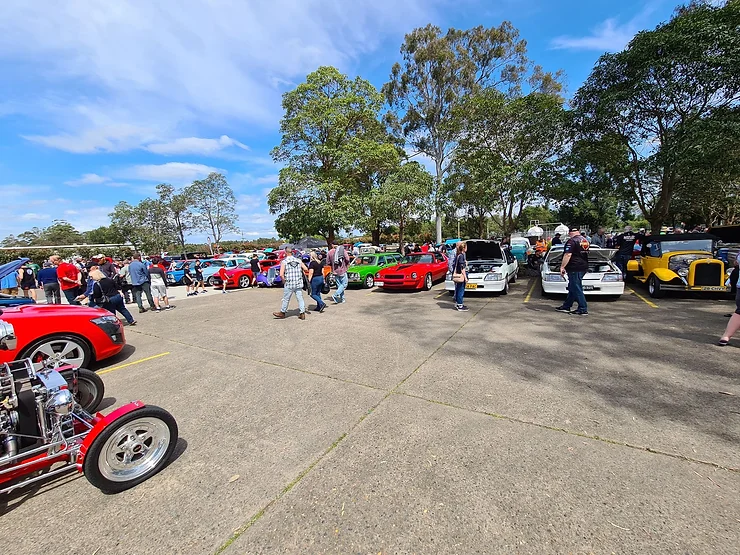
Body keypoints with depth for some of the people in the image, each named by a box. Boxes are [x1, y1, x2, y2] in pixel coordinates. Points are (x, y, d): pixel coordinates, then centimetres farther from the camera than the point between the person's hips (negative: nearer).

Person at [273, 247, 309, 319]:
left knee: (286, 299, 11)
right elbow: (306, 269, -1)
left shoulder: (284, 262, -8)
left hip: (289, 284, -3)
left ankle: (282, 313, 25)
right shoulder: (298, 261, 3)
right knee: (300, 298, 8)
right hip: (299, 284, 3)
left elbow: (281, 274, -16)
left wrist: (284, 281, 0)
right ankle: (302, 313, 9)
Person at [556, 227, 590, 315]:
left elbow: (567, 255, -22)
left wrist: (562, 266, -21)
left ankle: (583, 310, -2)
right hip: (583, 267, 9)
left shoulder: (572, 241, -14)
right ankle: (566, 306, 23)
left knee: (576, 289, -4)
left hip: (575, 268, -9)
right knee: (572, 288, 15)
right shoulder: (585, 240, 15)